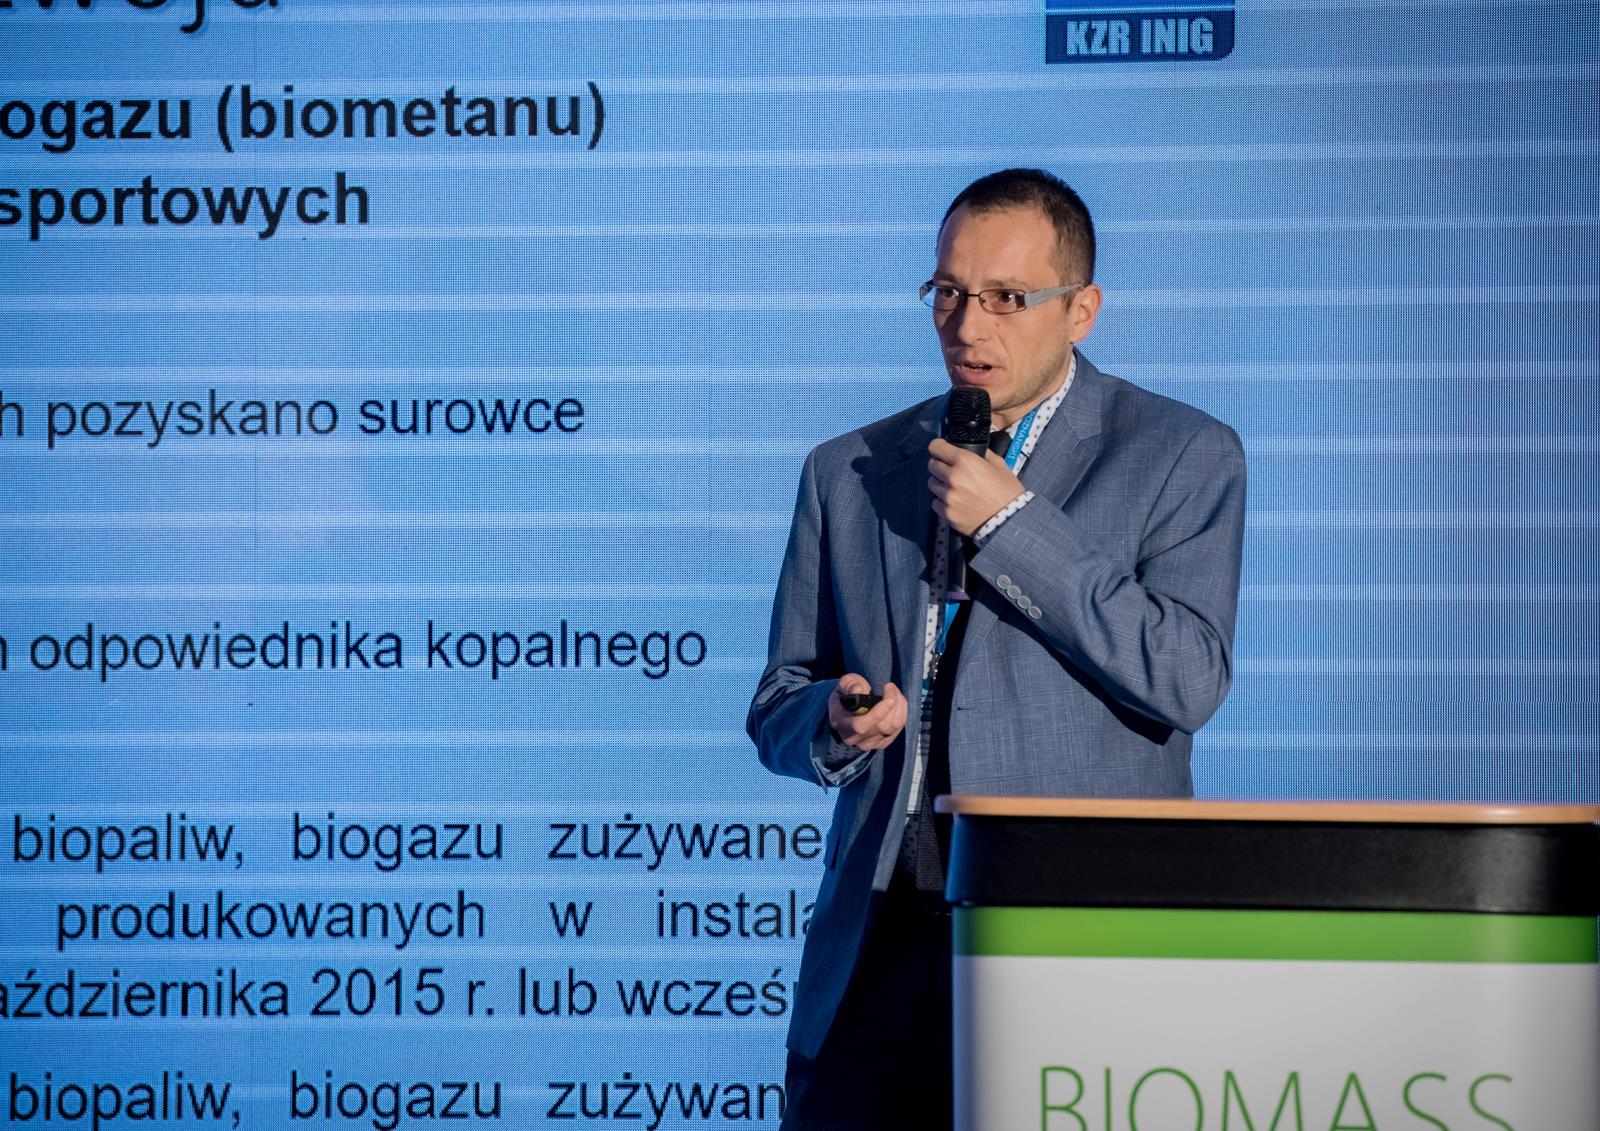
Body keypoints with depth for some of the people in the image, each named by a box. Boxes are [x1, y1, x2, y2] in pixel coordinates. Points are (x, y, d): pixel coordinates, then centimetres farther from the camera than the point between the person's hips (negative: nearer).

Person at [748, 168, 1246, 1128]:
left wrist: (1012, 524, -8)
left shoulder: (1183, 457, 5)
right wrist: (835, 723, -5)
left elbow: (1187, 683, -8)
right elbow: (778, 712, 19)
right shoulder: (848, 474, 17)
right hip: (886, 939, 4)